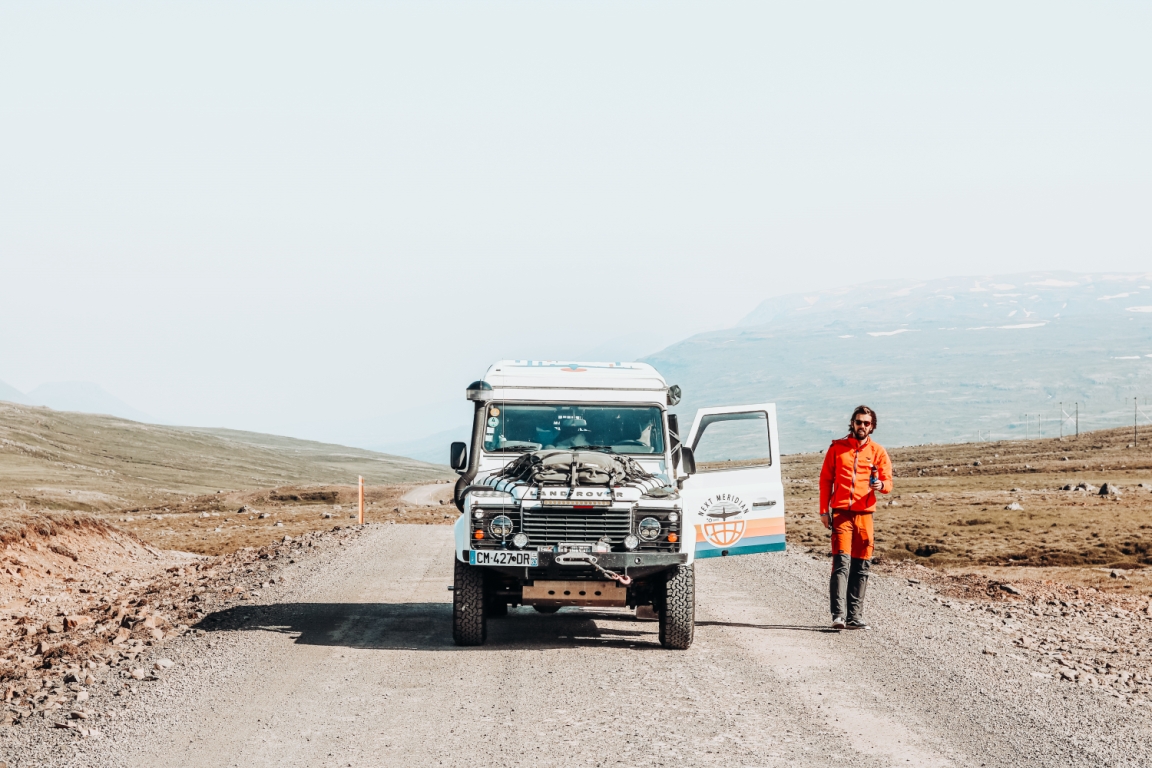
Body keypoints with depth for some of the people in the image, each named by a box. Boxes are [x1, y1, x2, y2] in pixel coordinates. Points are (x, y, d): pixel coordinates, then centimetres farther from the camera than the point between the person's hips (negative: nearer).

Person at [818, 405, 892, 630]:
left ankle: (855, 615, 9)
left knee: (861, 566, 3)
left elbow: (888, 482, 6)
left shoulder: (878, 452, 10)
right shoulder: (837, 448, 8)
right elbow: (825, 479, 9)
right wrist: (824, 510, 2)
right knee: (841, 561, -13)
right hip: (841, 513, -2)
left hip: (864, 514, 2)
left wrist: (881, 485, -18)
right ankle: (837, 614, -19)